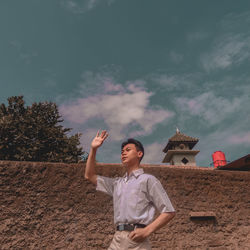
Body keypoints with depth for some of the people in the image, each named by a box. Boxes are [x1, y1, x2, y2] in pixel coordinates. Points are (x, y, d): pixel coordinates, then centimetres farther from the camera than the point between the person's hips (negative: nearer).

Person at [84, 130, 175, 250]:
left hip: (136, 240, -5)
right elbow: (89, 176, 22)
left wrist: (147, 231, -14)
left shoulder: (148, 180, 1)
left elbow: (169, 212, -2)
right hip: (117, 238, 5)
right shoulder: (117, 183, 18)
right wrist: (93, 149, 13)